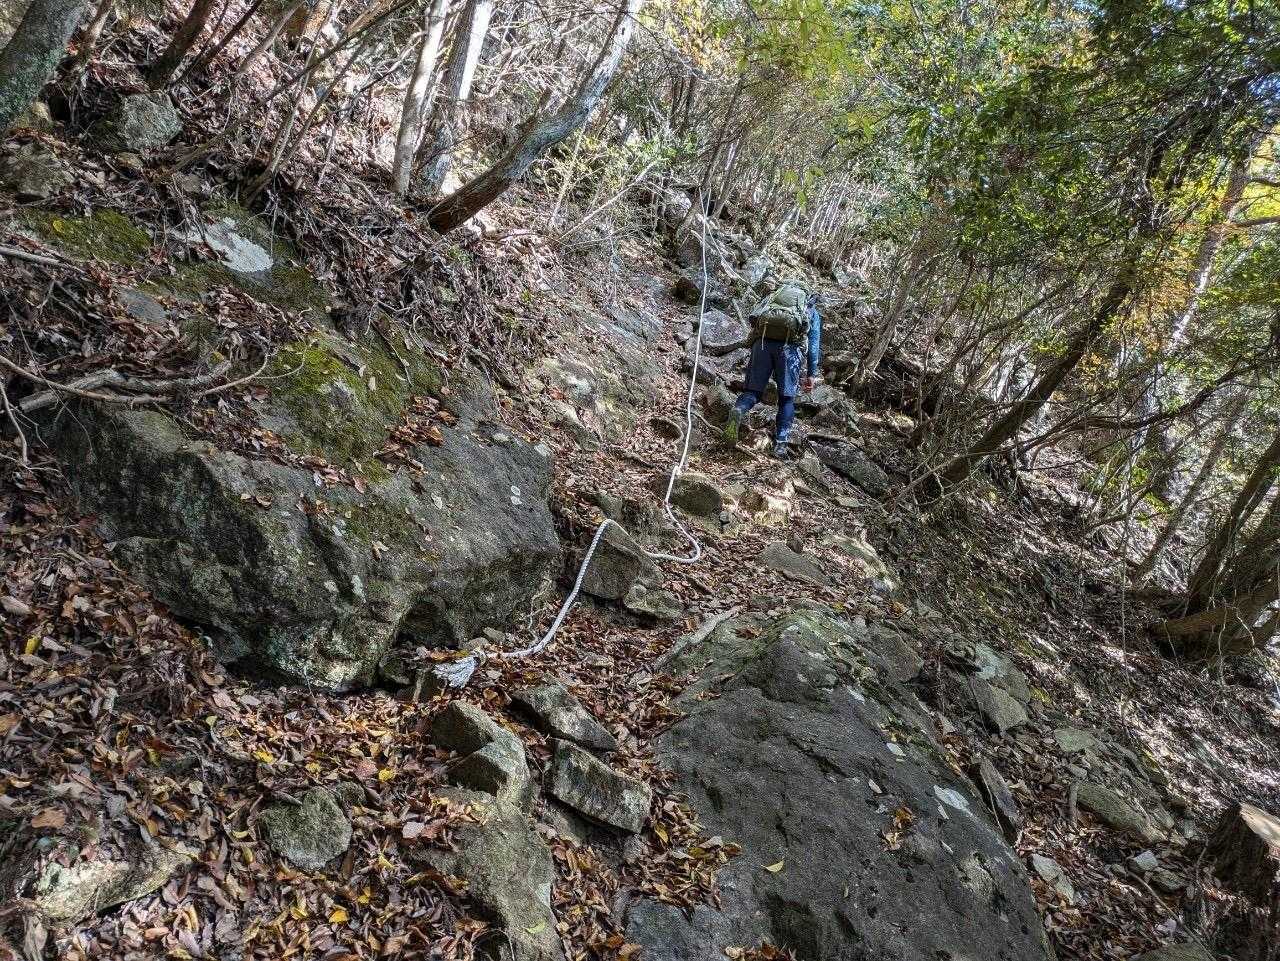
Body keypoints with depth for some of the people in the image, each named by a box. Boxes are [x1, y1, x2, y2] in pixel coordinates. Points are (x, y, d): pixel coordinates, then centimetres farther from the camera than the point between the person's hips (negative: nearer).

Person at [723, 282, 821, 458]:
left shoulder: (772, 297, 36)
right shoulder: (812, 311, 29)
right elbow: (814, 345, 19)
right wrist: (811, 374, 19)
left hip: (763, 341, 2)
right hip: (789, 345, -2)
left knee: (754, 390, 10)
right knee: (786, 397, 9)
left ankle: (739, 410, -21)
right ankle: (781, 443, 2)